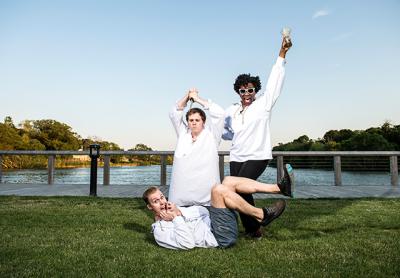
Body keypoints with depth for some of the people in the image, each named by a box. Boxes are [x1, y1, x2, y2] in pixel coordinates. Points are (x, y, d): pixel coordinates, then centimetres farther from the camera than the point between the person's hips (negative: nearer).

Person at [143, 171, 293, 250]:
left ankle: (279, 187, -2)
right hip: (220, 237, -9)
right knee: (218, 190, -24)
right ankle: (261, 216, -12)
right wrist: (177, 218, -18)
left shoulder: (172, 211, 21)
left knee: (229, 181, -2)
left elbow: (201, 211, 8)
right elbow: (188, 243, -19)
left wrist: (179, 212, -6)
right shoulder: (160, 231, -4)